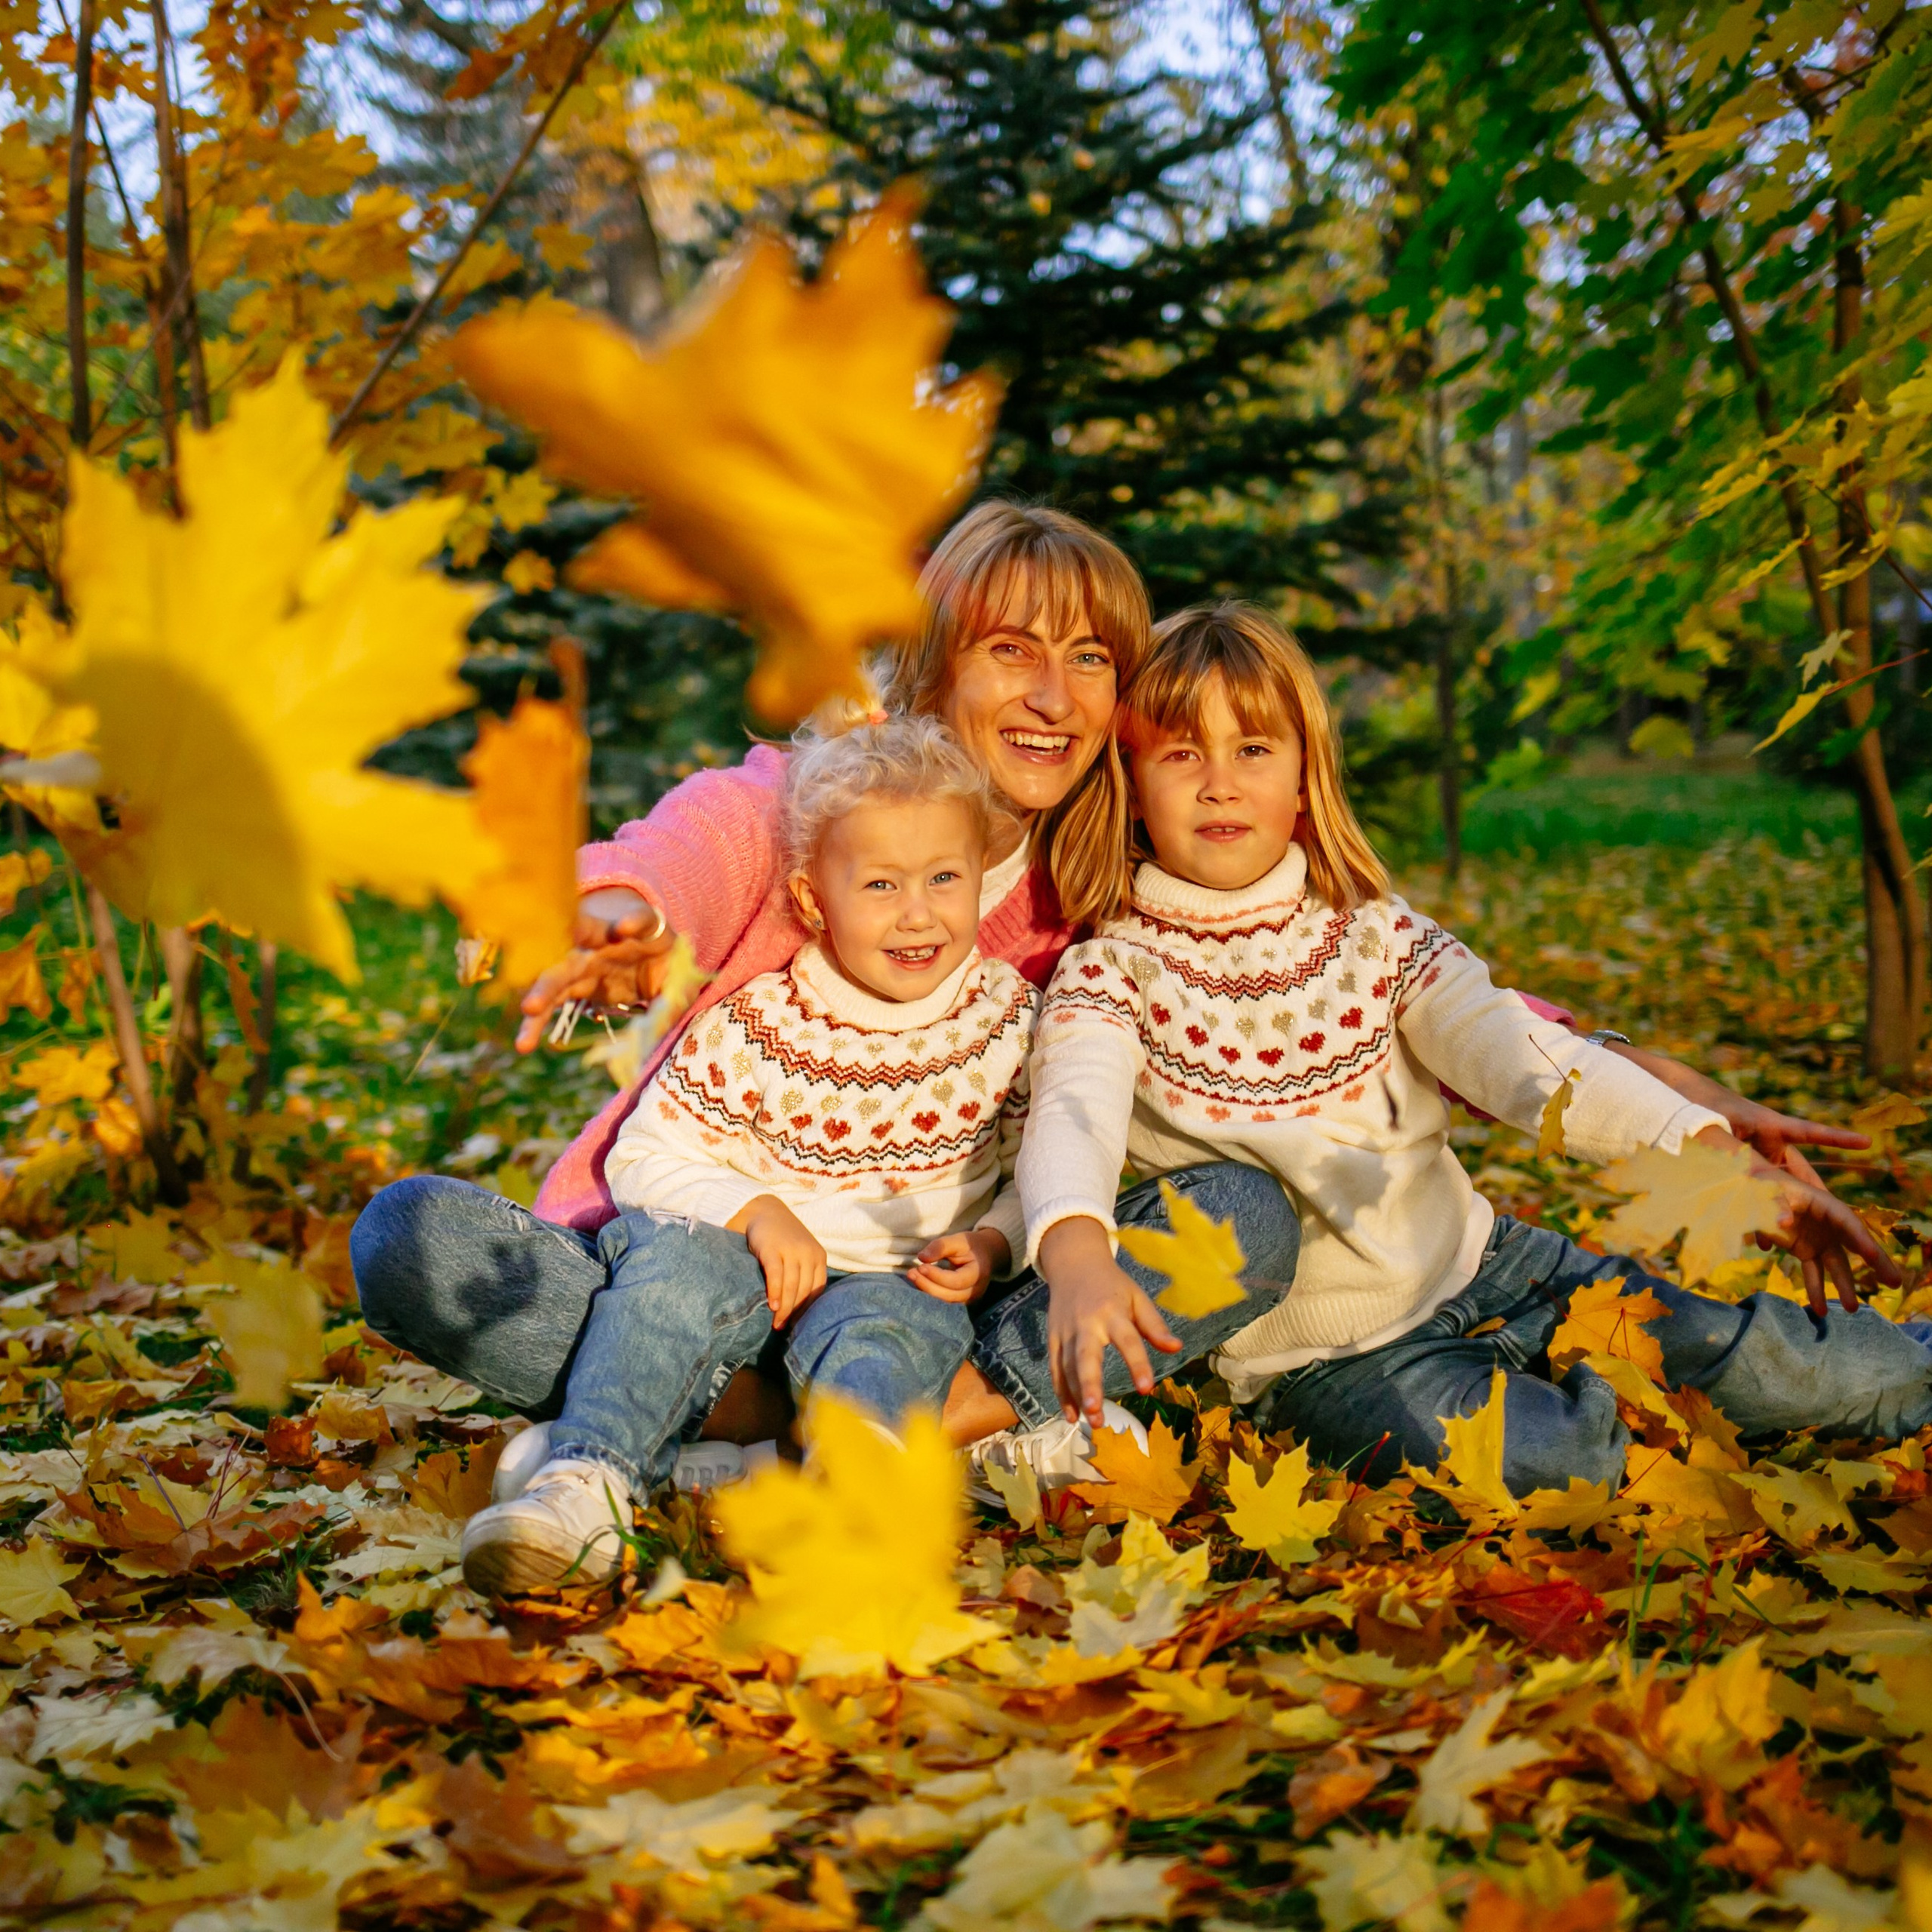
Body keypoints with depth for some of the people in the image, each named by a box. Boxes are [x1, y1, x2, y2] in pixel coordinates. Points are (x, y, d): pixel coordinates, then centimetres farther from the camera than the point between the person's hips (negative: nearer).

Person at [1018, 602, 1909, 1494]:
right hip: (1320, 1352, -3)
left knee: (1751, 1347, -5)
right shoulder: (1113, 970, -9)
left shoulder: (1373, 933, 2)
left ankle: (1898, 1367, 23)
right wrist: (1076, 1255, -51)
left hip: (1479, 1264, 4)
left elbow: (1516, 1049, -10)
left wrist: (1721, 1159, -23)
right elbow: (1074, 1111, -28)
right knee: (1547, 1454, -29)